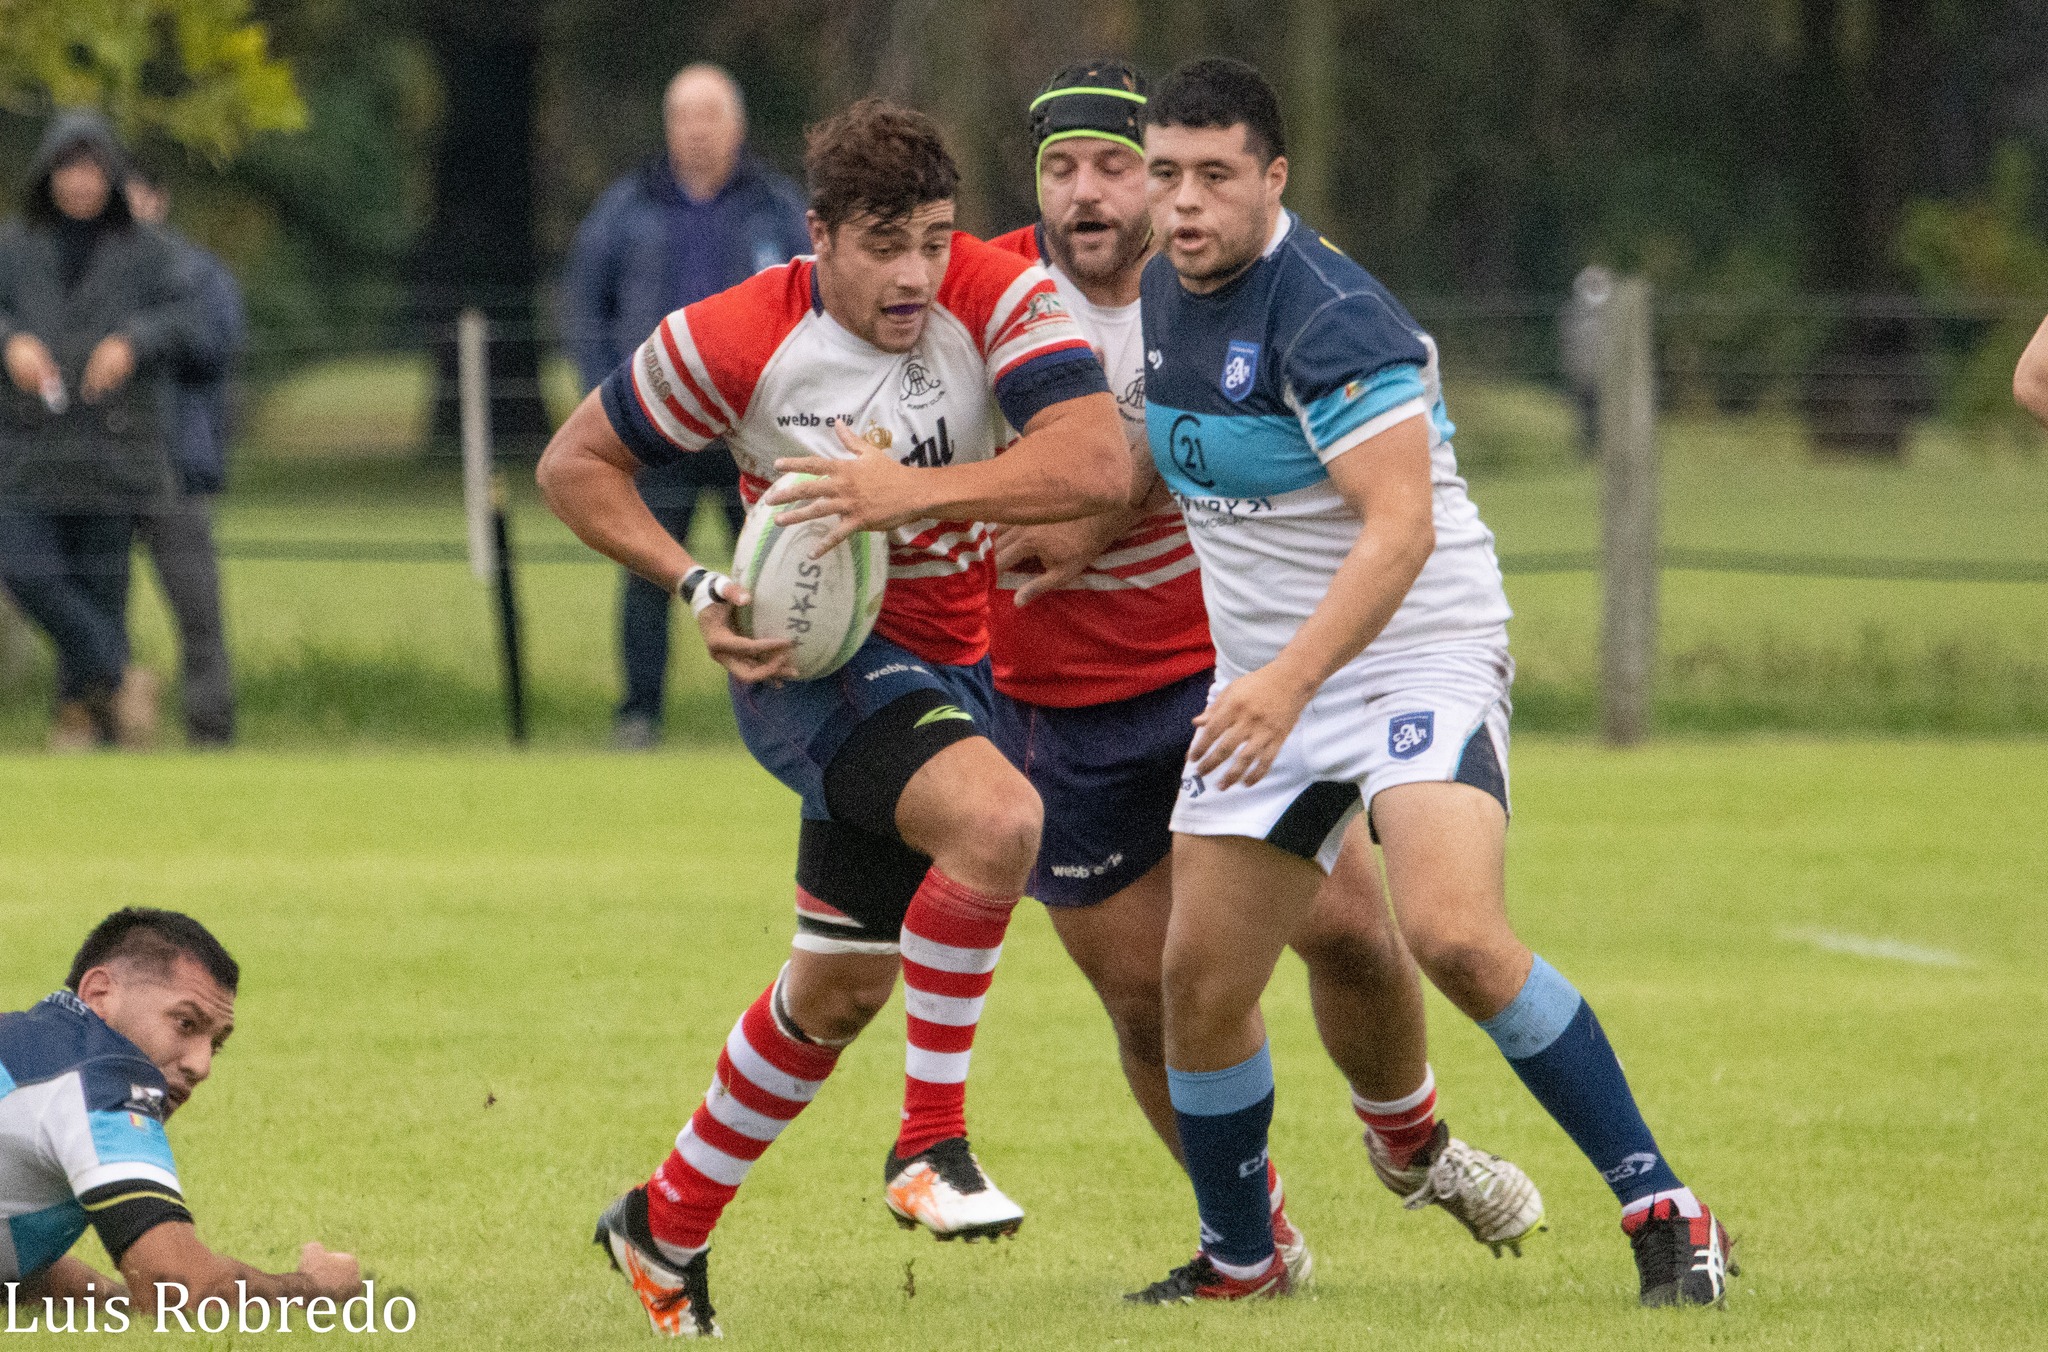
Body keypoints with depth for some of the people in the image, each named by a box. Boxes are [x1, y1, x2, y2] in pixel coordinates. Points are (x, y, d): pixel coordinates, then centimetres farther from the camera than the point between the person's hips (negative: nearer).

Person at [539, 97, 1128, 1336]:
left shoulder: (1002, 297, -16)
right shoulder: (736, 341, -18)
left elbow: (1099, 464, -30)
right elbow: (576, 463, -4)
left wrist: (915, 489, -39)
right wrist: (699, 589, -17)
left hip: (949, 666, 4)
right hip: (814, 662, -4)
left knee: (838, 990, 15)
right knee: (999, 816, -33)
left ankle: (667, 1228, 35)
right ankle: (930, 1142, -21)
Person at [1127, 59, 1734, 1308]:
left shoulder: (1330, 317, -21)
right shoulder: (1164, 294, 6)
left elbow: (1399, 529, -28)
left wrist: (1290, 680, -36)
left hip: (1419, 655, -8)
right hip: (1263, 682, 8)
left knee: (1455, 934, -27)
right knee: (1201, 980, 3)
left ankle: (1666, 1215, -18)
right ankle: (1239, 1262, 25)